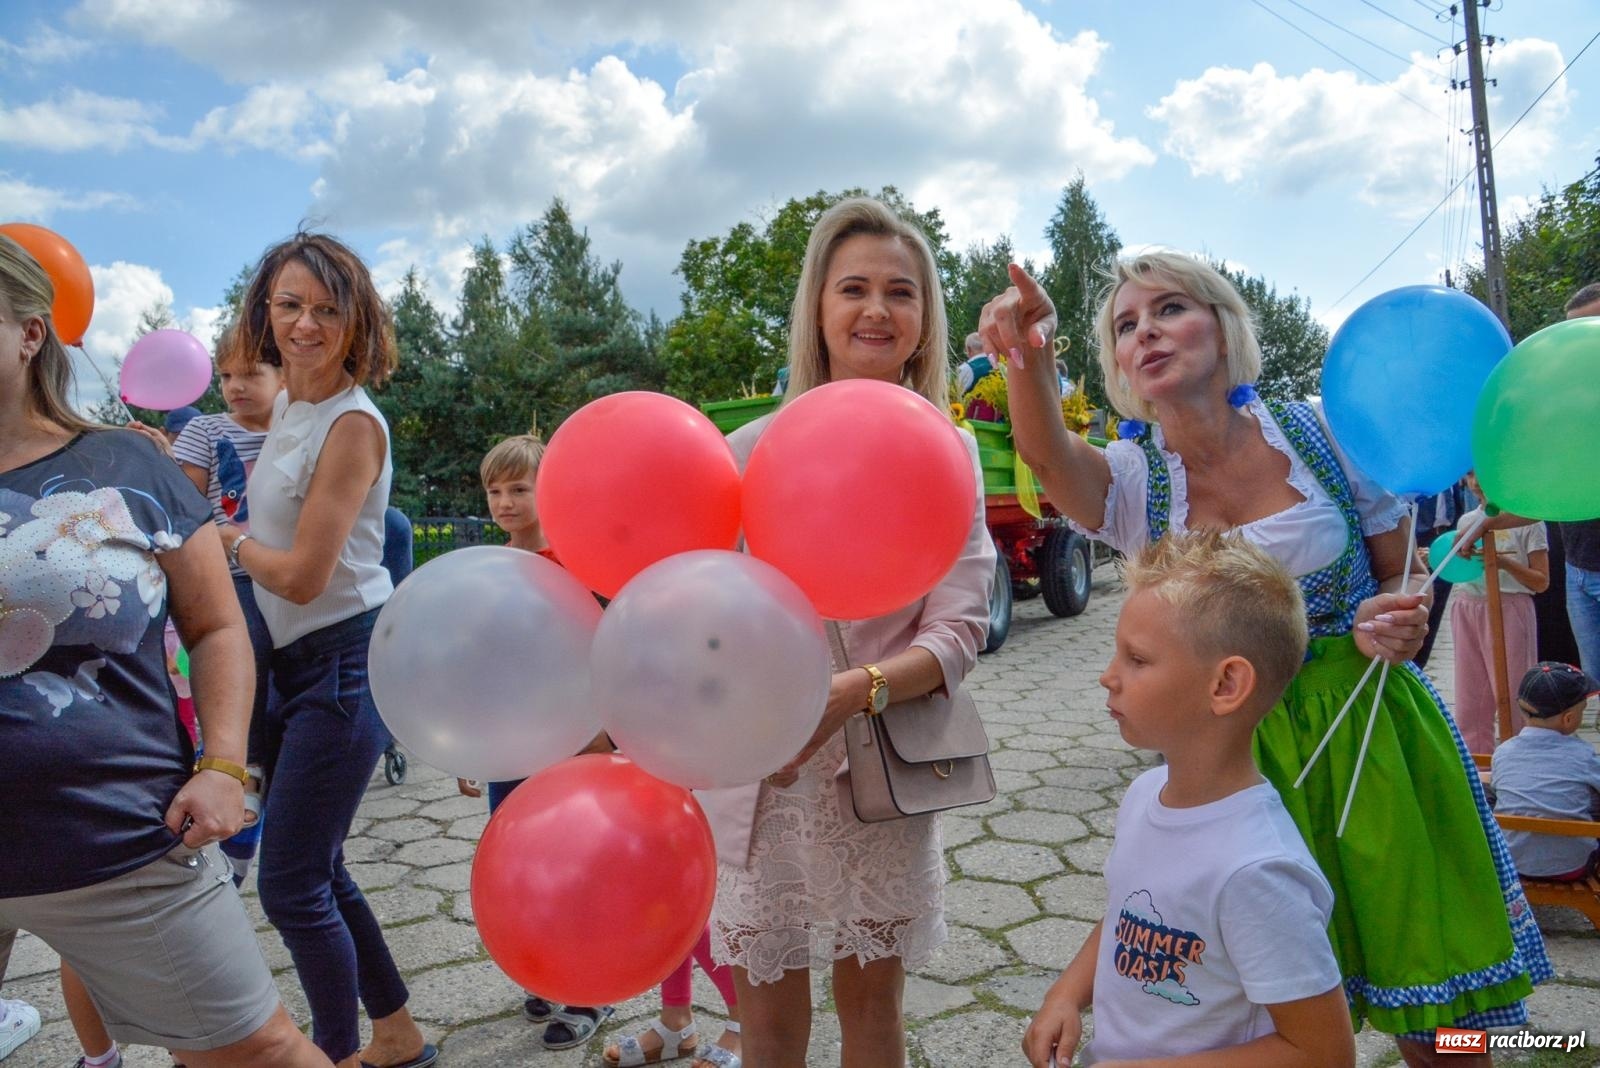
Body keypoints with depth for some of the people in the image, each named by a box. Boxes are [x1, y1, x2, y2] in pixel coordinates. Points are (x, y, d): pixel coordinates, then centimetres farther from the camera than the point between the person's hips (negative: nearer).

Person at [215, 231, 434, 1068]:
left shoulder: (352, 423, -17)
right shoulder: (287, 407, 9)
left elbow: (302, 575, -19)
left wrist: (229, 540, -1)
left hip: (346, 662, -9)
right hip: (296, 662, 9)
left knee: (292, 884, -1)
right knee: (315, 871, 17)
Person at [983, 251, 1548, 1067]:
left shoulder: (1321, 435, -7)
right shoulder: (1131, 477, -8)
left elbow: (1402, 576, 5)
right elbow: (1046, 454, -33)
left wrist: (1394, 622, -18)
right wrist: (1029, 359, -52)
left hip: (1371, 722, 1)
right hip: (1238, 746, 0)